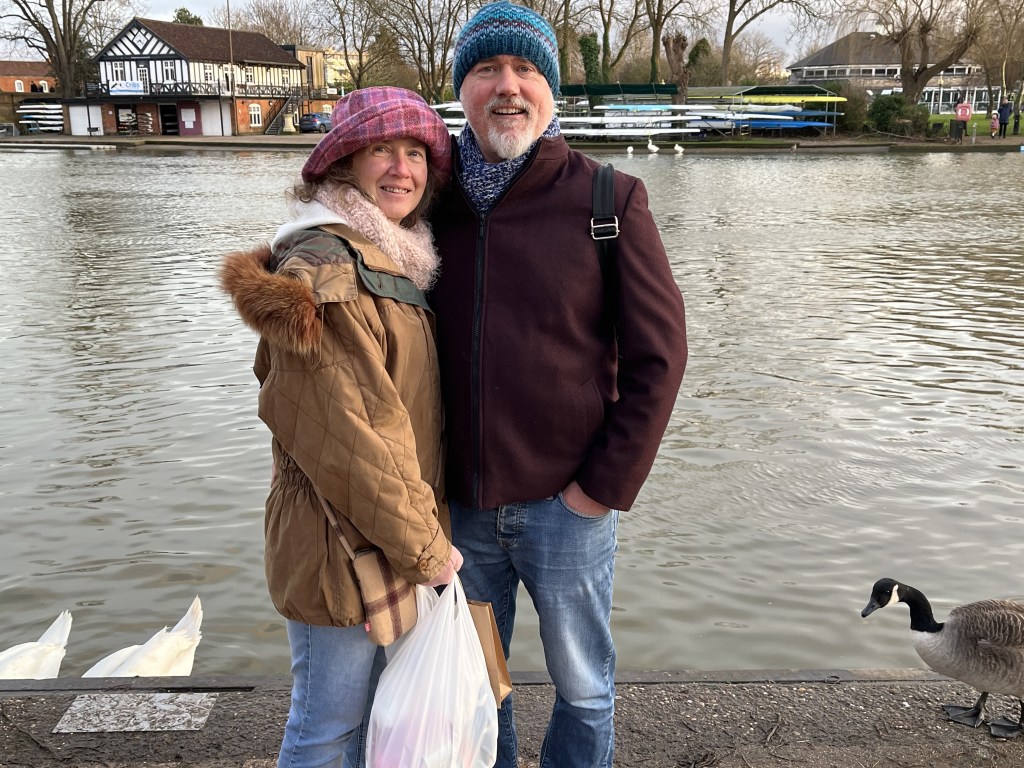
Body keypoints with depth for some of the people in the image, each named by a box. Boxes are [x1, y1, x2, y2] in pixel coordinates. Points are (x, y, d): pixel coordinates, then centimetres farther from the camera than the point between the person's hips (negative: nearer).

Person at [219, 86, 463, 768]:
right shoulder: (325, 266, -20)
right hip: (342, 546, -9)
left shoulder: (394, 262, 11)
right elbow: (348, 433, -24)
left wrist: (424, 531, 14)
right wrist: (423, 545, -16)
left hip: (393, 544, 9)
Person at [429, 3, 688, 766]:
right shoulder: (435, 202, 3)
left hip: (565, 501, -3)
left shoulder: (609, 200, -6)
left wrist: (608, 486, -10)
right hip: (460, 502, 3)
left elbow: (658, 353, -7)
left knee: (582, 686, 14)